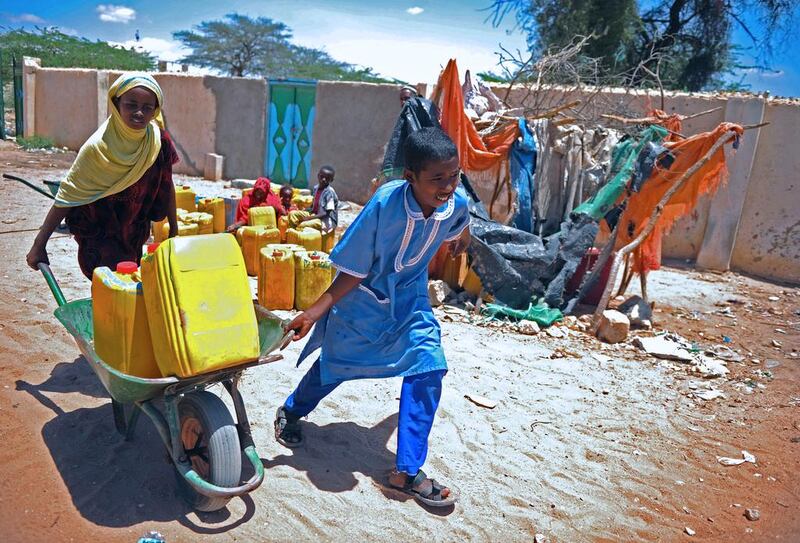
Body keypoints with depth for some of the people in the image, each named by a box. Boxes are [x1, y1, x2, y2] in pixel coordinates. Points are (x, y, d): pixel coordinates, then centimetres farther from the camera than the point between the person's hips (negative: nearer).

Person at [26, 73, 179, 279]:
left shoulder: (159, 140, -11)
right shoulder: (98, 147, -23)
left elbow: (166, 186, 2)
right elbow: (67, 196, -17)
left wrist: (174, 229, 8)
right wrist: (39, 244, -16)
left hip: (135, 235, 5)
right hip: (98, 237, -5)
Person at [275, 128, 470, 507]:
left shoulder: (456, 203, -18)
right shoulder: (385, 204, -32)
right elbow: (354, 269, -24)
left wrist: (461, 235, 30)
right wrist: (316, 311, -26)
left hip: (409, 298, 4)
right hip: (362, 297, -3)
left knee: (427, 368, -11)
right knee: (334, 363, 13)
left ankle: (407, 471, 2)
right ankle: (290, 413, 45)